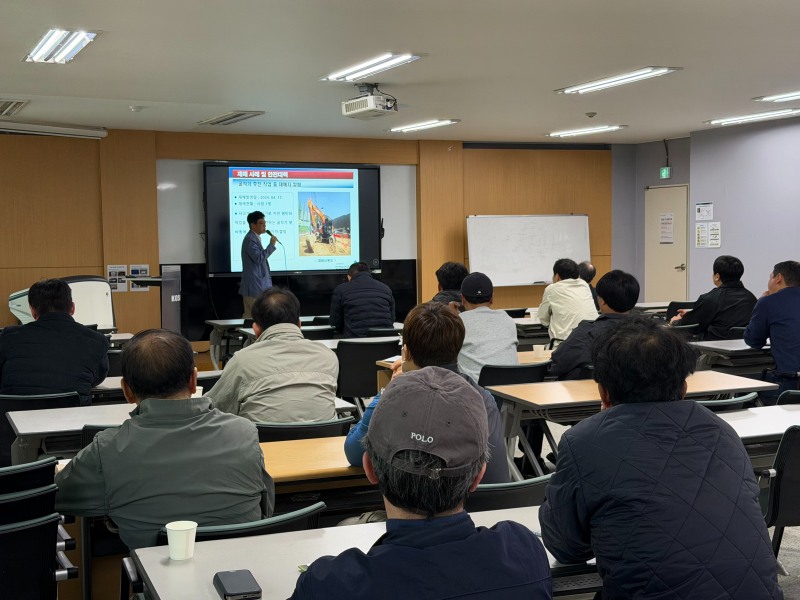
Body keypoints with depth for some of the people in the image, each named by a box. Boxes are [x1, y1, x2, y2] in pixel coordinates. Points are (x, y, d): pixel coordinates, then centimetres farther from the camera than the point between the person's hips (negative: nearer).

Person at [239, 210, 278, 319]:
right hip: (254, 286, -11)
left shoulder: (254, 238, 18)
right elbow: (259, 258, -24)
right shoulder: (250, 239, -16)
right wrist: (271, 245, -19)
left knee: (250, 316, 11)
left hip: (255, 285, 11)